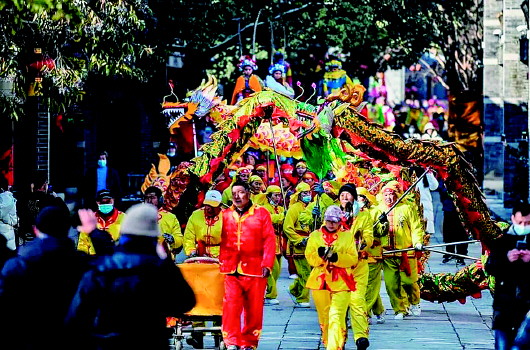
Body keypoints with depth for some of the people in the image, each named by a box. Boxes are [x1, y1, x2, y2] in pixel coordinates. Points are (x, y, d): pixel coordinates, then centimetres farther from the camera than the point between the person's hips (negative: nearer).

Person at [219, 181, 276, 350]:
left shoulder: (261, 214, 5)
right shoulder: (225, 215, 12)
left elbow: (269, 241, 1)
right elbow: (221, 241, 11)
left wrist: (267, 265, -7)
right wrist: (220, 263, 1)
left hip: (255, 271, -1)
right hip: (231, 271, 1)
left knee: (254, 309, 3)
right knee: (231, 306, -9)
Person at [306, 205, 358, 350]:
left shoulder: (348, 235, 7)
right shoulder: (315, 236, 11)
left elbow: (353, 259, -2)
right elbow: (309, 257, 2)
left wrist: (336, 257, -19)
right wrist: (320, 254, -20)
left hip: (341, 282, -3)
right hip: (320, 282, 3)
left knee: (336, 317, -15)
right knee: (324, 316, 11)